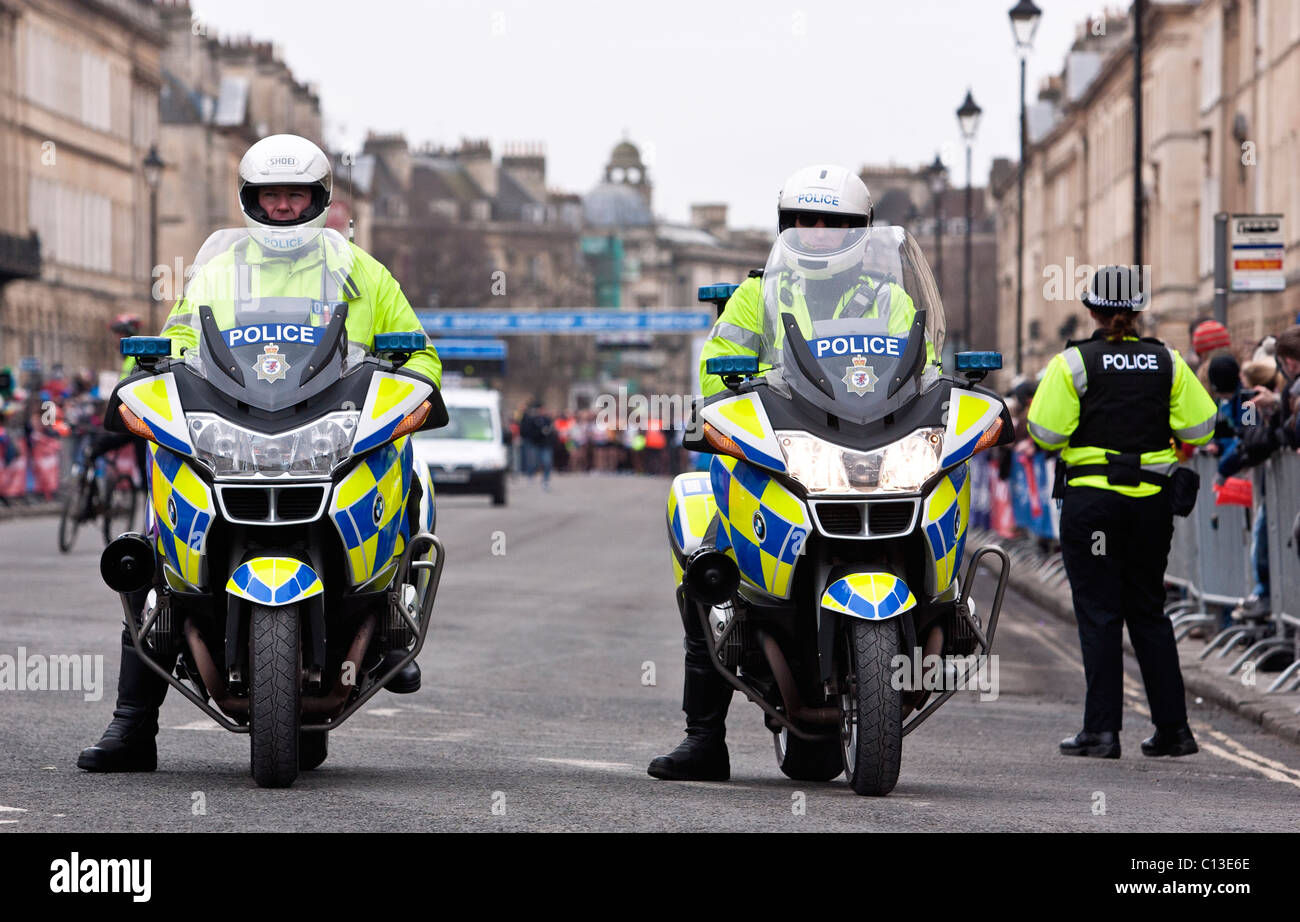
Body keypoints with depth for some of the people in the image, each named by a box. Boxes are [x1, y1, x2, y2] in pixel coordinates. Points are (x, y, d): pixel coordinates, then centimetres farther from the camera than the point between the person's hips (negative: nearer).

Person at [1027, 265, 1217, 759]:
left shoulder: (1073, 363, -7)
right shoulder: (1168, 362, 3)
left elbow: (1046, 432, -11)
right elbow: (1200, 426, 0)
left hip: (1091, 500, -3)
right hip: (1152, 500, 4)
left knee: (1099, 613, 0)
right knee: (1148, 612, 13)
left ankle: (1101, 729, -3)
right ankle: (1172, 728, 12)